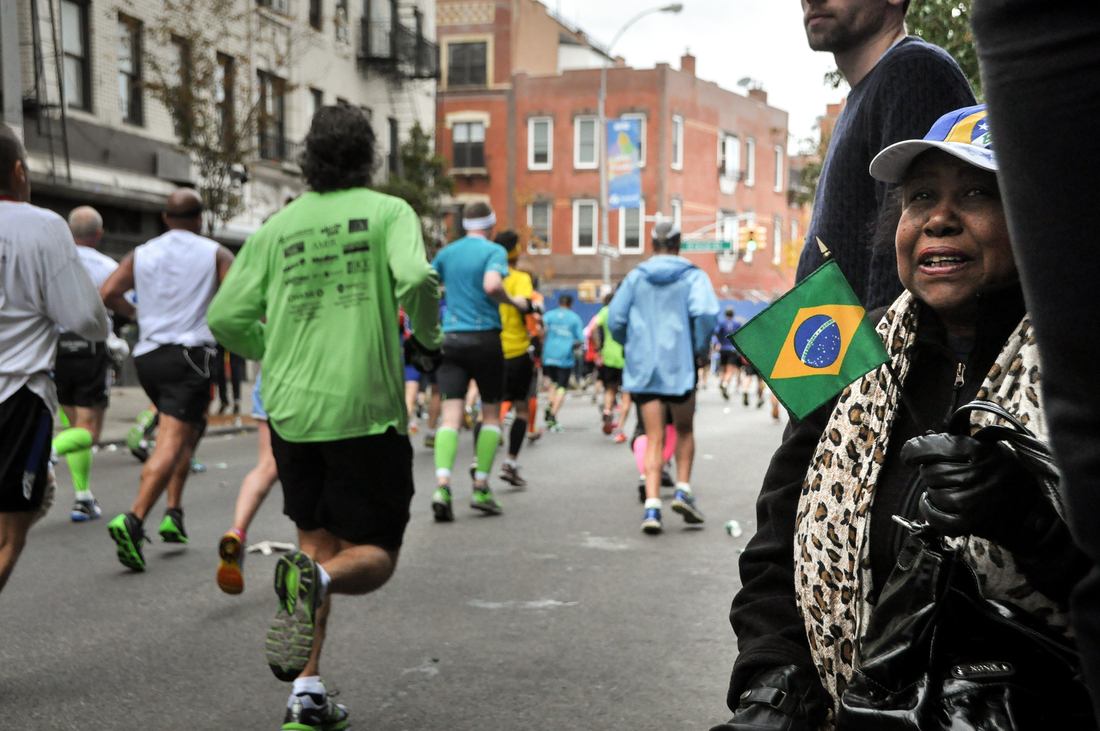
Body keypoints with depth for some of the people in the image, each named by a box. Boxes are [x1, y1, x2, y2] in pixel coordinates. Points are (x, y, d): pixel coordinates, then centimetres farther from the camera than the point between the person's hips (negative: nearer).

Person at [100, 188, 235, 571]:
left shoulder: (141, 254, 12)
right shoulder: (215, 253, 2)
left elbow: (107, 293, 0)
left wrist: (134, 312, 18)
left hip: (147, 355, 5)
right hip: (190, 353, -5)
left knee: (187, 434, 21)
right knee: (171, 443, -11)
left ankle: (173, 513, 14)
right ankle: (133, 519, -26)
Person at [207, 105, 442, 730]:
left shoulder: (278, 225, 9)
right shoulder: (389, 211, 1)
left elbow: (226, 319, 5)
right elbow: (417, 281, -18)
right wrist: (430, 336, 2)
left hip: (290, 410, 4)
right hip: (366, 411, -4)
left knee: (317, 539, 18)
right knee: (374, 556, 8)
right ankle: (316, 580, -27)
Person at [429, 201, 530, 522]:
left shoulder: (447, 252, 11)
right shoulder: (494, 251, -3)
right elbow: (491, 285, -21)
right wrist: (514, 302, -4)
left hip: (452, 338, 3)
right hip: (485, 337, -3)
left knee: (451, 415, -2)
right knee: (491, 413, 11)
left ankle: (442, 486, -20)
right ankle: (481, 489, 8)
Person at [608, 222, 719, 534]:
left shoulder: (636, 277, 9)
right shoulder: (693, 276, 1)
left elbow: (615, 320, 5)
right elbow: (705, 312, -17)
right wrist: (700, 347, -3)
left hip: (643, 367, 2)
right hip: (679, 365, -2)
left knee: (653, 438, 3)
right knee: (684, 429, 19)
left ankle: (652, 505, -9)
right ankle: (683, 490, 6)